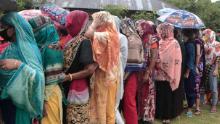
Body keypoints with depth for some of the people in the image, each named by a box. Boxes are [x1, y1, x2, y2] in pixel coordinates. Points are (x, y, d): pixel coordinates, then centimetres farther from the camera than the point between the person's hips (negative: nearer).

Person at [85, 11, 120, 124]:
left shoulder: (105, 35, -18)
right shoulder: (112, 34, 9)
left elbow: (88, 34, -31)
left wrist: (95, 22, -16)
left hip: (103, 73, -9)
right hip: (111, 73, 9)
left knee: (101, 103, 2)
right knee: (109, 103, 15)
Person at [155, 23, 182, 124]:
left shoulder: (174, 44, -10)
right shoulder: (160, 43, 8)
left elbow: (177, 61, -12)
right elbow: (156, 58, 16)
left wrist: (174, 77, -15)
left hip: (169, 75, -6)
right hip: (160, 74, 6)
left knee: (167, 96, 2)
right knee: (160, 95, 9)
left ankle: (167, 115, 13)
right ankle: (161, 114, 21)